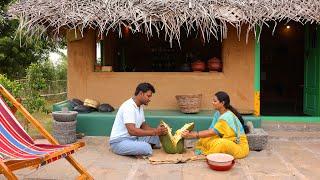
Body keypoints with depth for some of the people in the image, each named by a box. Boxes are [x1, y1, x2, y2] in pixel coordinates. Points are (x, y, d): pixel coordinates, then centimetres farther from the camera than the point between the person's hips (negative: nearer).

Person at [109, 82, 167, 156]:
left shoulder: (140, 106, 9)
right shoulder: (128, 106, -21)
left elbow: (143, 126, 15)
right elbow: (132, 131, -31)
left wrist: (156, 130, -5)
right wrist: (154, 132, -27)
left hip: (133, 138, 9)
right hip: (119, 142, -9)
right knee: (146, 148, -31)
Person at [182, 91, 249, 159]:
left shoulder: (227, 117, -25)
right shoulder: (218, 113, 2)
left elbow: (212, 132, -27)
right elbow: (211, 129, -3)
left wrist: (193, 135, -28)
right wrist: (192, 133, -15)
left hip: (239, 146, -8)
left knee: (219, 143, -36)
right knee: (205, 139, -7)